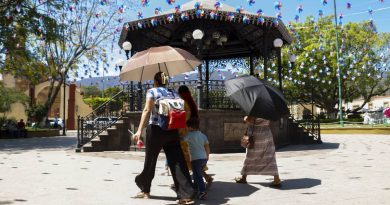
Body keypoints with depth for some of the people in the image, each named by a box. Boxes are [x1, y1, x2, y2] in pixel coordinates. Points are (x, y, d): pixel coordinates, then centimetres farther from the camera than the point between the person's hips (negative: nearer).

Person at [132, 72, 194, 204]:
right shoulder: (173, 93, 14)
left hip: (156, 129, -4)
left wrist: (139, 130, -15)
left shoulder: (152, 91, 0)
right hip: (172, 131, 4)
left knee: (150, 161, 12)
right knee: (177, 162, -1)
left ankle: (145, 190, 28)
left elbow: (147, 110, -11)